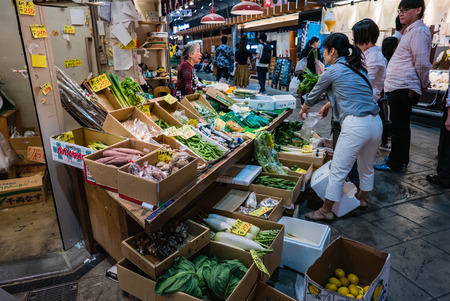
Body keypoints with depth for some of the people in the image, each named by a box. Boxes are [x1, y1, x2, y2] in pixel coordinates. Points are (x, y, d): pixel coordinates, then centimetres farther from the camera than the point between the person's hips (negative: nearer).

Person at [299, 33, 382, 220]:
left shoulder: (332, 71, -3)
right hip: (376, 122, 8)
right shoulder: (358, 68, 18)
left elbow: (314, 95, 10)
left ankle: (326, 211, 14)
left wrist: (304, 109, 29)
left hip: (355, 125, -8)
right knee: (367, 167, 25)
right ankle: (362, 198, 46)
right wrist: (329, 105, 39)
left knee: (338, 172, 2)